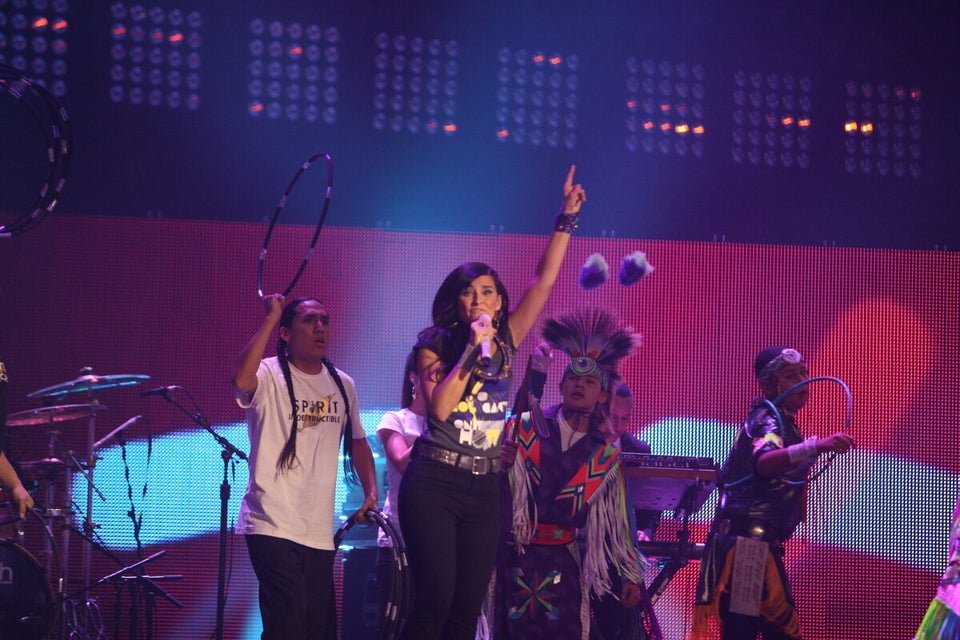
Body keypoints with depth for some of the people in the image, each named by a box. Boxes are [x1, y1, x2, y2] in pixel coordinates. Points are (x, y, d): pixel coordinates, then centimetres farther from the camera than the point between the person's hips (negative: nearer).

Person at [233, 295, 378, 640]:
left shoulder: (342, 385, 12)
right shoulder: (270, 375, -6)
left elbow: (357, 441, 23)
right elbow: (241, 380, -30)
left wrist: (371, 490, 7)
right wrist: (270, 318, -24)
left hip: (320, 532, 6)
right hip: (273, 527, -6)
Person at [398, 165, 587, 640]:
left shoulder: (505, 343, 11)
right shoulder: (435, 346, 0)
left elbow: (544, 280, 9)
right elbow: (440, 406, -16)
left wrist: (567, 218, 5)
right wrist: (473, 348, -15)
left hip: (484, 489, 5)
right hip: (435, 482, -4)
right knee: (434, 600, -14)